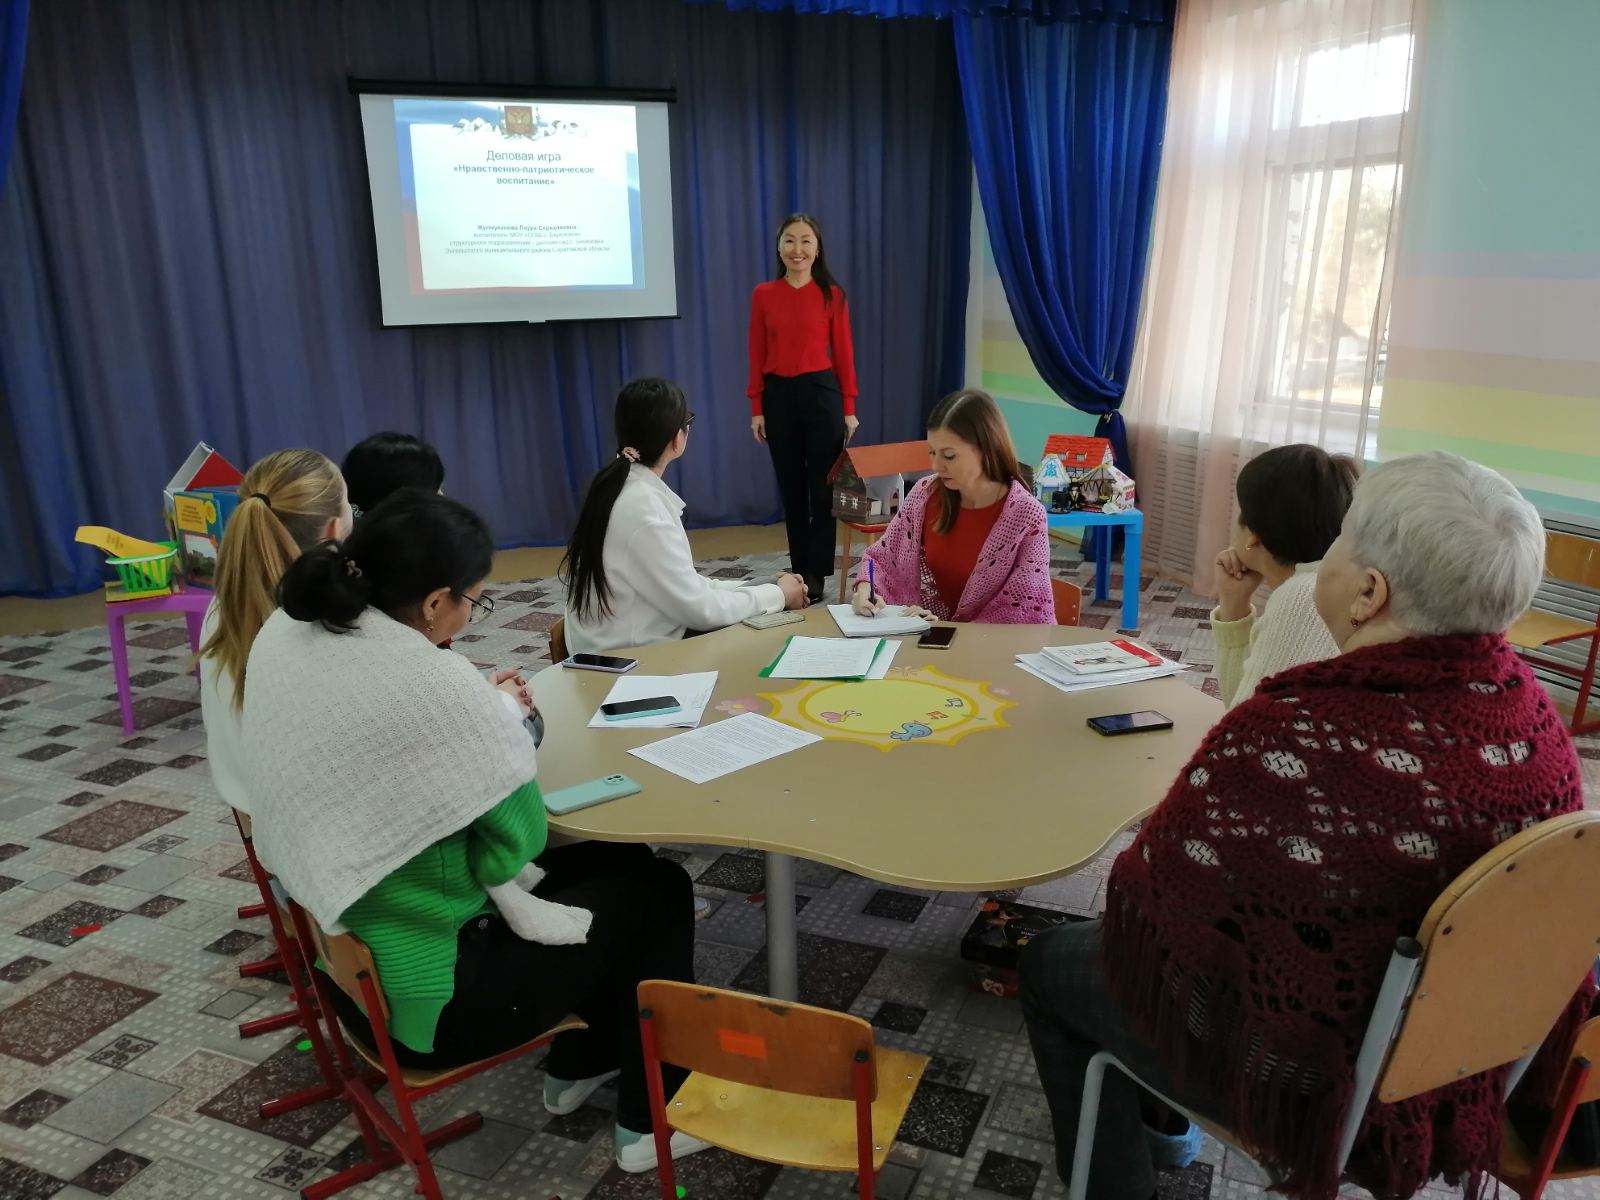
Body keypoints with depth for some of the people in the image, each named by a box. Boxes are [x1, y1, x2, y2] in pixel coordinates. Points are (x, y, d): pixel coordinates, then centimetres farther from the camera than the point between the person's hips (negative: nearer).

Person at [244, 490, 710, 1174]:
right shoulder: (431, 683, -30)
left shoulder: (285, 633, -4)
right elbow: (518, 843, -18)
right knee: (653, 888, 10)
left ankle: (578, 1067, 38)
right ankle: (652, 1122, 24)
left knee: (609, 858, 21)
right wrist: (504, 727, -4)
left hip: (341, 960, 9)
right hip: (419, 996, -8)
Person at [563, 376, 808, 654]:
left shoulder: (625, 485, 5)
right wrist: (777, 594, -7)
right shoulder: (642, 505, -23)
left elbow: (680, 583, 8)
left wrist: (759, 588, 1)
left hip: (627, 644, 8)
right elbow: (698, 608, -19)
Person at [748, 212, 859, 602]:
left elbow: (843, 353, 0)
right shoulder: (763, 295, 3)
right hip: (778, 395, 2)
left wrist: (849, 408, -2)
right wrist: (756, 408, 1)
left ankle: (817, 573, 10)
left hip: (821, 392, -2)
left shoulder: (832, 295, -1)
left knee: (822, 485, 1)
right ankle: (799, 569, 21)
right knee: (790, 486, 10)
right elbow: (757, 356, 4)